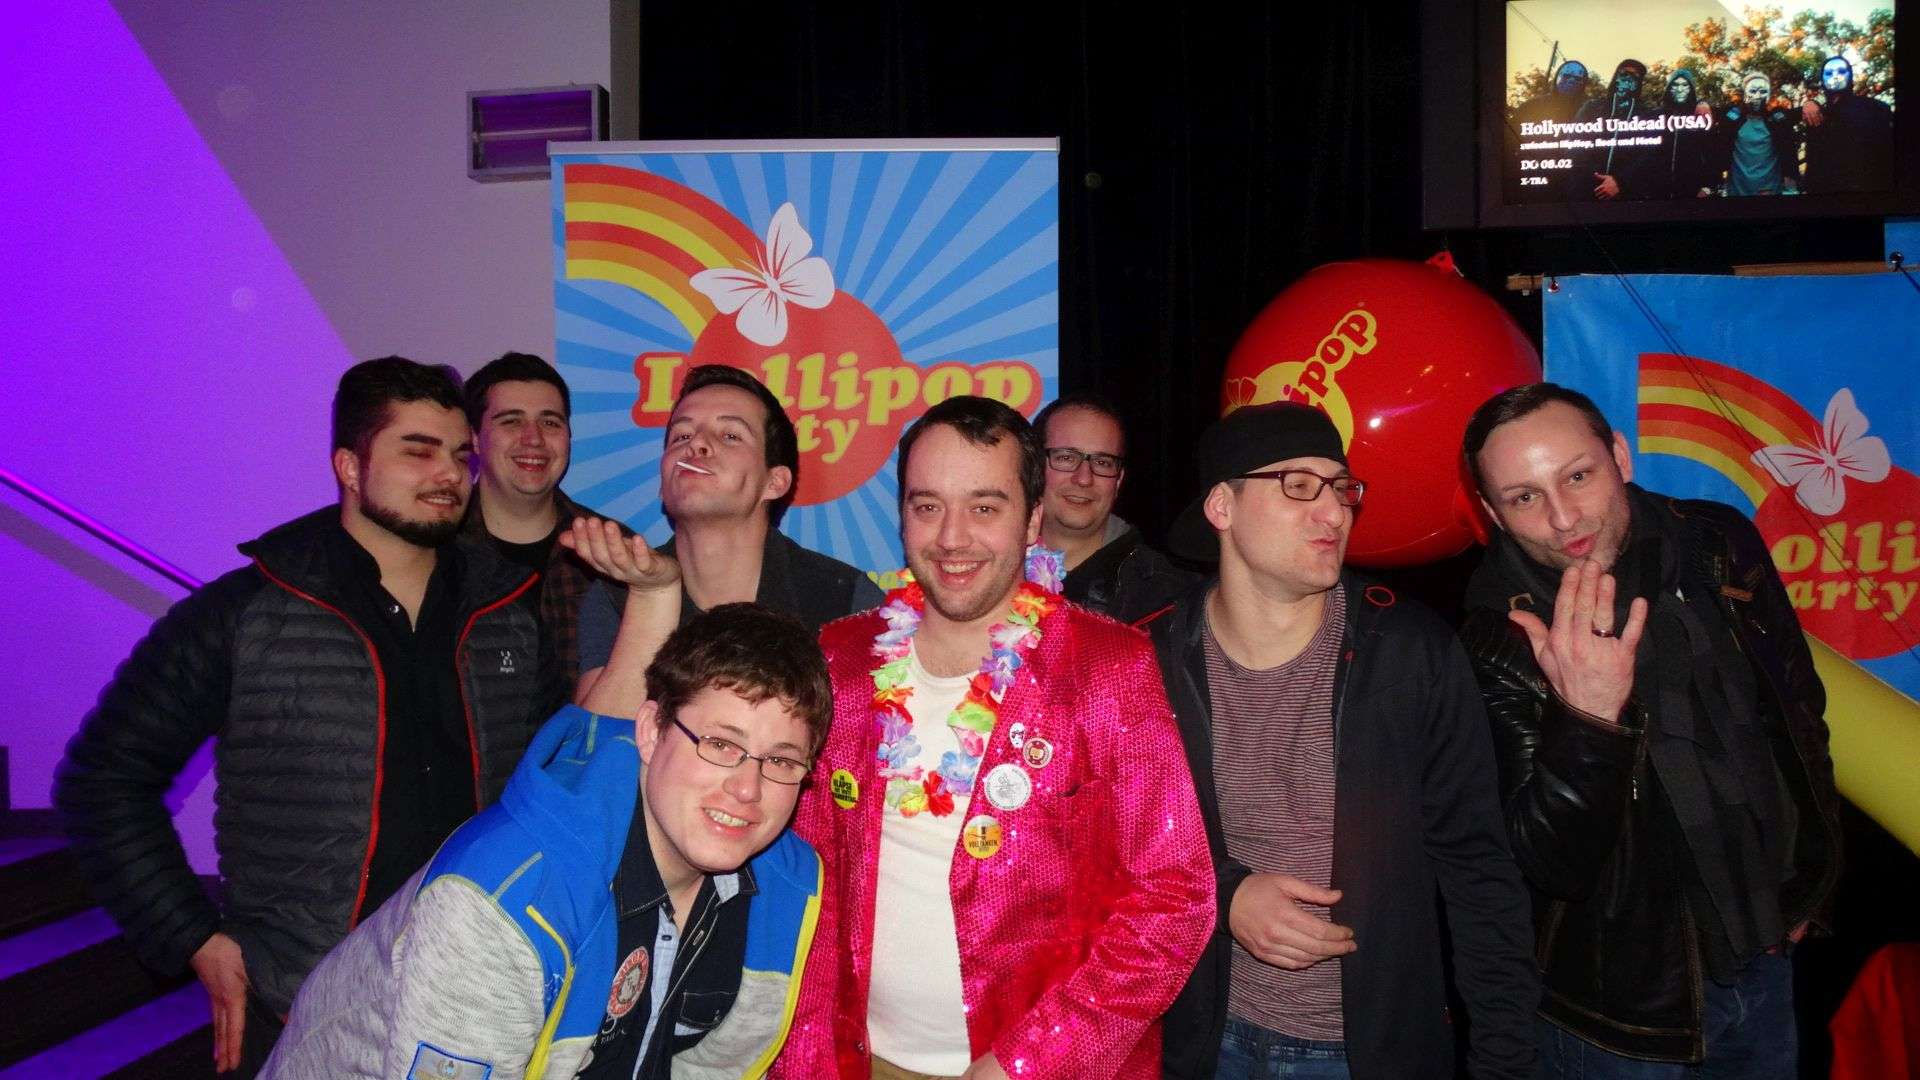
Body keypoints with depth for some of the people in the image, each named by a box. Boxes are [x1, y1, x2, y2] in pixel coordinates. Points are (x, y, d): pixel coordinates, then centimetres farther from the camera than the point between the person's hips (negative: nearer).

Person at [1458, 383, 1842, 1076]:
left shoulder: (1721, 544, -8)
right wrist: (1589, 716, -39)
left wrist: (1810, 881, 13)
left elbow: (1800, 705, 9)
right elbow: (1551, 866, -24)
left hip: (1768, 956, 5)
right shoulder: (1497, 643, -23)